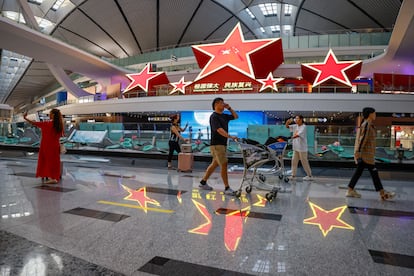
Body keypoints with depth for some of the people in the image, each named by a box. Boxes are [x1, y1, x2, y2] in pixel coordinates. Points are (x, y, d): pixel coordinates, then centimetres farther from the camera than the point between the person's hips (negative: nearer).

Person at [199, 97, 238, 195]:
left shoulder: (224, 116, 14)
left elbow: (236, 116, 25)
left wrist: (229, 108, 13)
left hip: (223, 144, 9)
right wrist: (230, 136, -33)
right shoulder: (214, 116, -11)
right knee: (224, 165, -9)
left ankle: (203, 182, 26)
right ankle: (227, 188, -2)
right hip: (216, 144, -9)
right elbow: (219, 129, -24)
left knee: (215, 164, 15)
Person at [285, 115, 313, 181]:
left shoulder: (303, 127, -15)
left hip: (302, 148, -8)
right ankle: (293, 175, 18)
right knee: (294, 161, 10)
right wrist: (288, 121, -8)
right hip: (296, 147, 8)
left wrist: (293, 137, -5)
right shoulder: (295, 126, 8)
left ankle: (310, 176, 12)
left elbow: (298, 135, -25)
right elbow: (287, 126, 12)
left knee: (304, 162, 0)